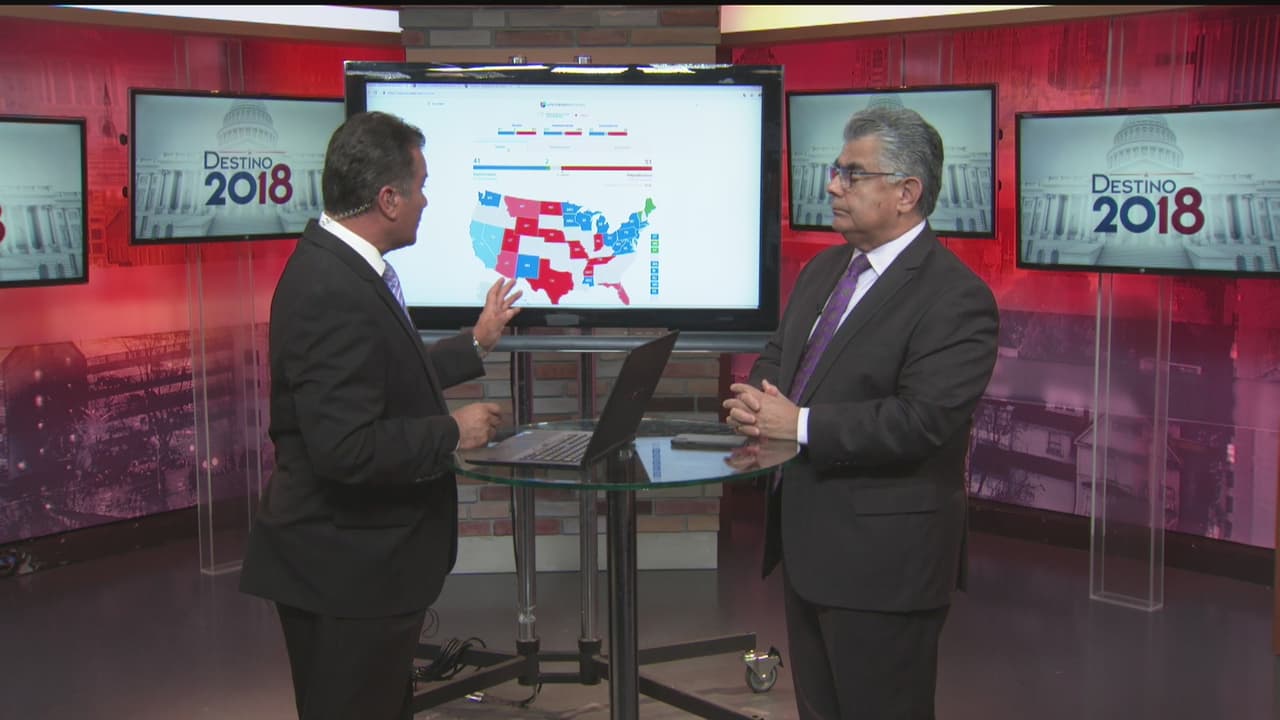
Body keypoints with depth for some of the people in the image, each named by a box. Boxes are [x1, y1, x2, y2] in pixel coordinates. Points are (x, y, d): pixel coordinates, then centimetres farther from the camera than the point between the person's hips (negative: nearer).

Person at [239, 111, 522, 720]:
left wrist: (477, 343, 28)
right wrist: (453, 433, -17)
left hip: (359, 559, 10)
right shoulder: (332, 292, -25)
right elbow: (346, 448, -30)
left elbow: (385, 383, 19)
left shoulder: (337, 265, 7)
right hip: (346, 574, -10)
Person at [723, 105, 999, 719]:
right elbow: (777, 356, 18)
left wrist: (800, 424, -23)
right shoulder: (824, 269, 11)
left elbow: (925, 420, -26)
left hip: (881, 558, -8)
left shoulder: (955, 296, -17)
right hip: (806, 542, 9)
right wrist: (755, 403, -6)